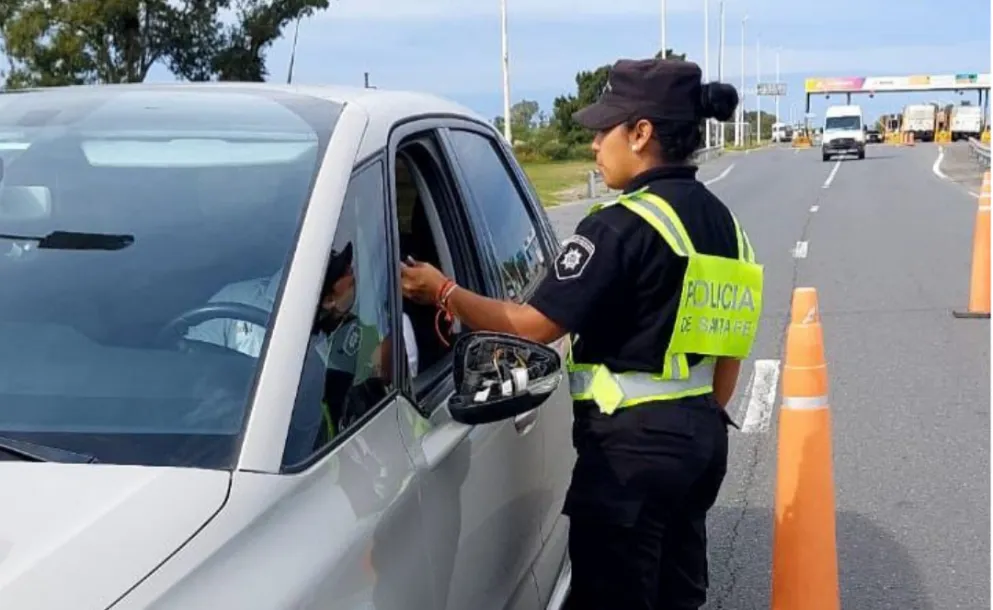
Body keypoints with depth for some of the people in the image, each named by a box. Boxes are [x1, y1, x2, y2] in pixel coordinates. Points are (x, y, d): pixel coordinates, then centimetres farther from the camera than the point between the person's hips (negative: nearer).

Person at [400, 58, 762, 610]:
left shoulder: (623, 225, -18)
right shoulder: (721, 222, 9)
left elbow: (533, 326, -19)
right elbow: (728, 349, 14)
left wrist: (443, 292, -8)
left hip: (634, 443, -9)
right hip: (701, 434, 9)